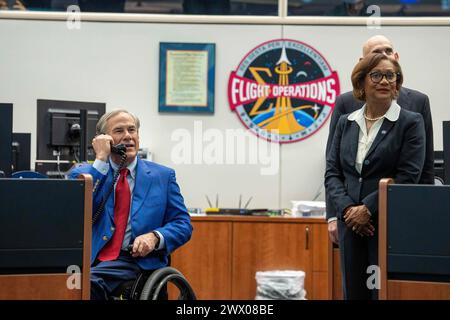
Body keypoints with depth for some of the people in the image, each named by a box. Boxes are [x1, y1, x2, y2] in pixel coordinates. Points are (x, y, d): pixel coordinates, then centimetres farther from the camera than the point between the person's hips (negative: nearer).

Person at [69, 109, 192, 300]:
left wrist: (155, 237, -11)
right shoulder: (83, 174, 14)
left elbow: (183, 225, 11)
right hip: (87, 260, 1)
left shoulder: (162, 176, 14)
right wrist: (101, 160, -5)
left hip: (134, 261, -1)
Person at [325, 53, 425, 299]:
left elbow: (408, 175, -10)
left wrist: (368, 209, -14)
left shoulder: (410, 122, -1)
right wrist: (347, 208, -9)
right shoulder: (346, 123, 12)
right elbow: (332, 173, 8)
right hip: (351, 224, 4)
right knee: (353, 292, 7)